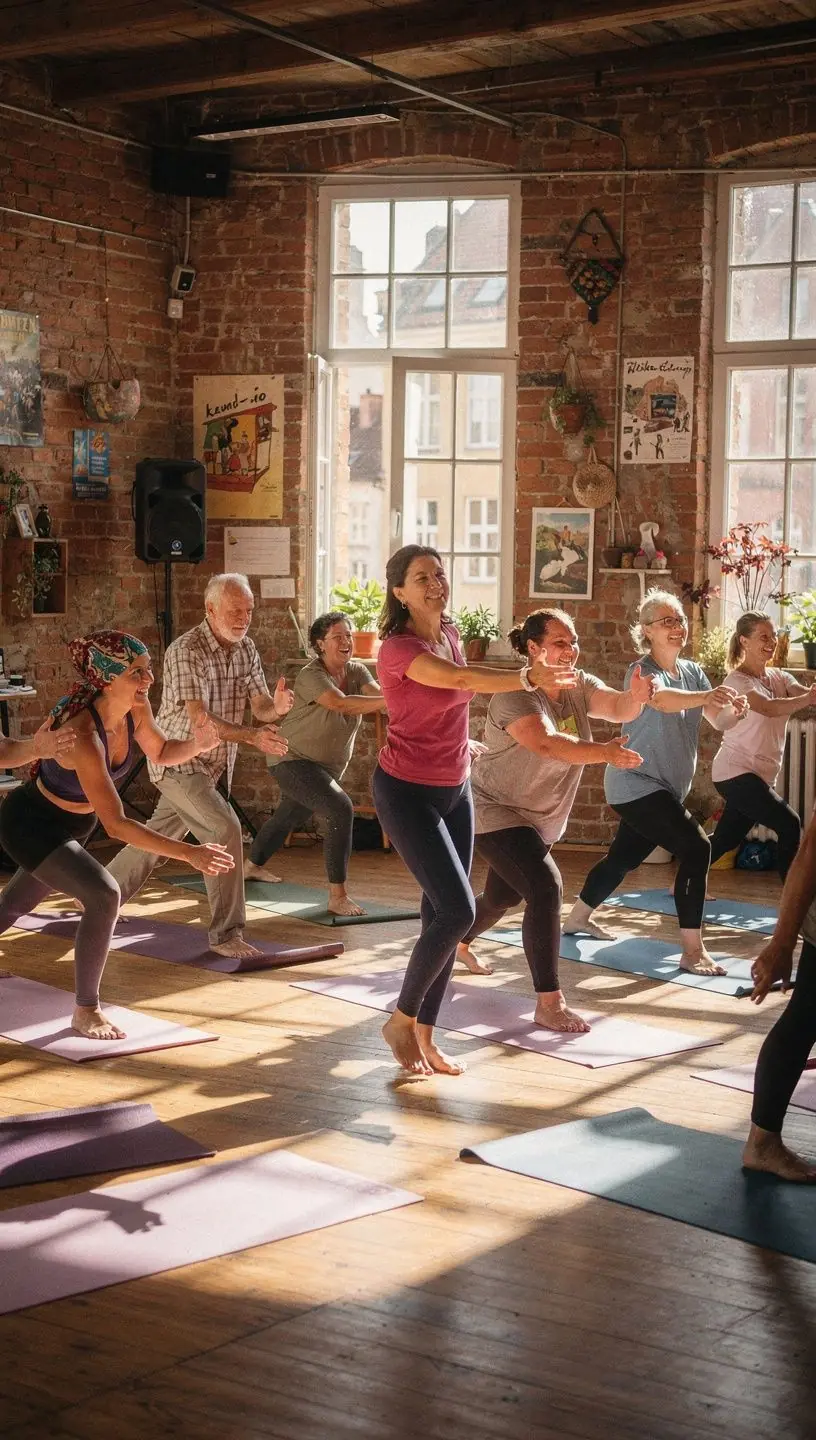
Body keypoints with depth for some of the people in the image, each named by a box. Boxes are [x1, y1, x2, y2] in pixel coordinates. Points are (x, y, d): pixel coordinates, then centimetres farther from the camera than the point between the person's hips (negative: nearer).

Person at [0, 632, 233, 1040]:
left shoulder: (135, 710, -16)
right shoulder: (84, 734, -38)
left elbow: (161, 752, 7)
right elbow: (115, 824, -40)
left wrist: (196, 744, -17)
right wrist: (189, 853, -46)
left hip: (69, 826, 9)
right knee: (104, 896, -26)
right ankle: (86, 1010, -10)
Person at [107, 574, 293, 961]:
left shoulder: (246, 649, 0)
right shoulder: (187, 651, -23)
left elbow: (259, 706, -4)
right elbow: (199, 719, -31)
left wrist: (276, 706, -29)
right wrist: (252, 736, -43)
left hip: (212, 765, 8)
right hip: (178, 760, -8)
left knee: (159, 835, 21)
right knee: (225, 830, -21)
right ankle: (227, 933, -16)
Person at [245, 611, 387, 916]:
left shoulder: (357, 671, -4)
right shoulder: (311, 676, -24)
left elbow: (377, 695, -23)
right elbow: (341, 704, -41)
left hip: (328, 766, 9)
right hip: (294, 761, -9)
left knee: (289, 817, 28)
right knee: (341, 810, -28)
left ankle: (252, 866, 54)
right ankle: (337, 896, -27)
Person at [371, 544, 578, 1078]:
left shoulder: (450, 636, 5)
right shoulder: (400, 648, -20)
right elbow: (462, 680, -38)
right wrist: (528, 677, -48)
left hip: (455, 790, 8)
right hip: (407, 792, -8)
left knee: (445, 915, 5)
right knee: (458, 912, -14)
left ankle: (425, 1036, 14)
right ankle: (402, 1020, 5)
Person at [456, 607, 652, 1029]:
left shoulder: (579, 686, -3)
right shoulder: (516, 694, -26)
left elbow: (616, 707, -20)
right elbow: (545, 742, -43)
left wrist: (635, 697, -43)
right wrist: (604, 753, -54)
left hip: (540, 818, 9)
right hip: (496, 812, -9)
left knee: (503, 895, 26)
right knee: (545, 888, -25)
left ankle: (457, 943, 57)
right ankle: (548, 1004, -22)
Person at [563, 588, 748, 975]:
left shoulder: (693, 671, 7)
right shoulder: (642, 671, -15)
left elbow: (717, 720, -3)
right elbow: (662, 699, -38)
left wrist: (734, 708, -27)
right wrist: (705, 696, -57)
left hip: (665, 787, 8)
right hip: (636, 784, -8)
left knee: (624, 857, 21)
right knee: (696, 848, -21)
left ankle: (578, 917, 43)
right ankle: (692, 951, -20)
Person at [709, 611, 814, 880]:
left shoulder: (779, 678, 9)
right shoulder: (737, 681, -14)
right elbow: (769, 708, -31)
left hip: (760, 775, 8)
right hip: (736, 773, -8)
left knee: (727, 839, 17)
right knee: (789, 825, -16)